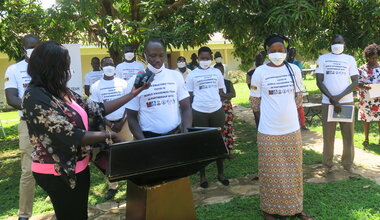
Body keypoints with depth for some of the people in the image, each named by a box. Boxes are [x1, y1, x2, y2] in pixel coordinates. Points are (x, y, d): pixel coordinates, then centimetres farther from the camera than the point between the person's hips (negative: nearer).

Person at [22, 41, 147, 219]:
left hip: (78, 167, 8)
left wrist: (133, 93, 7)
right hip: (58, 173, -8)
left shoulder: (62, 92, 3)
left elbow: (98, 109, 7)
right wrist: (110, 135, -17)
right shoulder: (35, 98, -23)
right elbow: (71, 136, -28)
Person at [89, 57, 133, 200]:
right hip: (106, 124, 0)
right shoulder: (96, 86, 1)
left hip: (124, 122, 0)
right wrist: (108, 124, -9)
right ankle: (112, 186, 14)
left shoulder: (123, 83, 3)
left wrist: (121, 122, -7)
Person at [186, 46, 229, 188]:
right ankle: (202, 176, 17)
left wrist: (221, 106, 4)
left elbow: (221, 92, 13)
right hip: (199, 112, -2)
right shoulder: (192, 74, 1)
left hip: (217, 111, 2)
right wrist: (189, 117, 0)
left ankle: (221, 173, 23)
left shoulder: (217, 72, 7)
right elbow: (189, 96, 4)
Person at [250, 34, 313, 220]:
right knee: (271, 172, 6)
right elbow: (254, 100, 2)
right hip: (268, 131, -3)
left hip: (292, 129, 3)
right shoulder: (260, 72, -6)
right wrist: (268, 114, 8)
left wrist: (287, 112, 12)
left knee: (293, 171, 14)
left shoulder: (294, 70, 2)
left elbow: (299, 96, 14)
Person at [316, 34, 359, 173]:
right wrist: (332, 99, -10)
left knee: (348, 134, 3)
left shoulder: (350, 59, 10)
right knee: (328, 134, 2)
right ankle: (328, 164, 14)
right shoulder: (323, 58, 7)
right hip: (327, 102, -1)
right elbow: (319, 81, 0)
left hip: (347, 102, 1)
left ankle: (348, 163, 17)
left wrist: (339, 97, -10)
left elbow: (355, 81, 3)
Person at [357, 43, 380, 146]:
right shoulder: (362, 69, 1)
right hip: (366, 98, -1)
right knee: (366, 118, 8)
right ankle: (366, 139, 21)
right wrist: (364, 86, -21)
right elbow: (357, 83, -1)